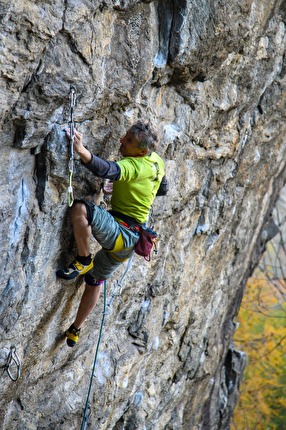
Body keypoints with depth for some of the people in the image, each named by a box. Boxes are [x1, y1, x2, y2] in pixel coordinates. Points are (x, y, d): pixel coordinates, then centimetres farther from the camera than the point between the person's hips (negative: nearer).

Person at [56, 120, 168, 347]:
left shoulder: (133, 166, -22)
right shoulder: (156, 161, 5)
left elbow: (107, 170, -43)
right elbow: (163, 189, 24)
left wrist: (81, 150, -56)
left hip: (120, 232, -11)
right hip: (130, 238, 11)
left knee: (80, 208, -32)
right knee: (95, 280, 26)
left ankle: (83, 261, -15)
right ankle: (75, 330, 41)